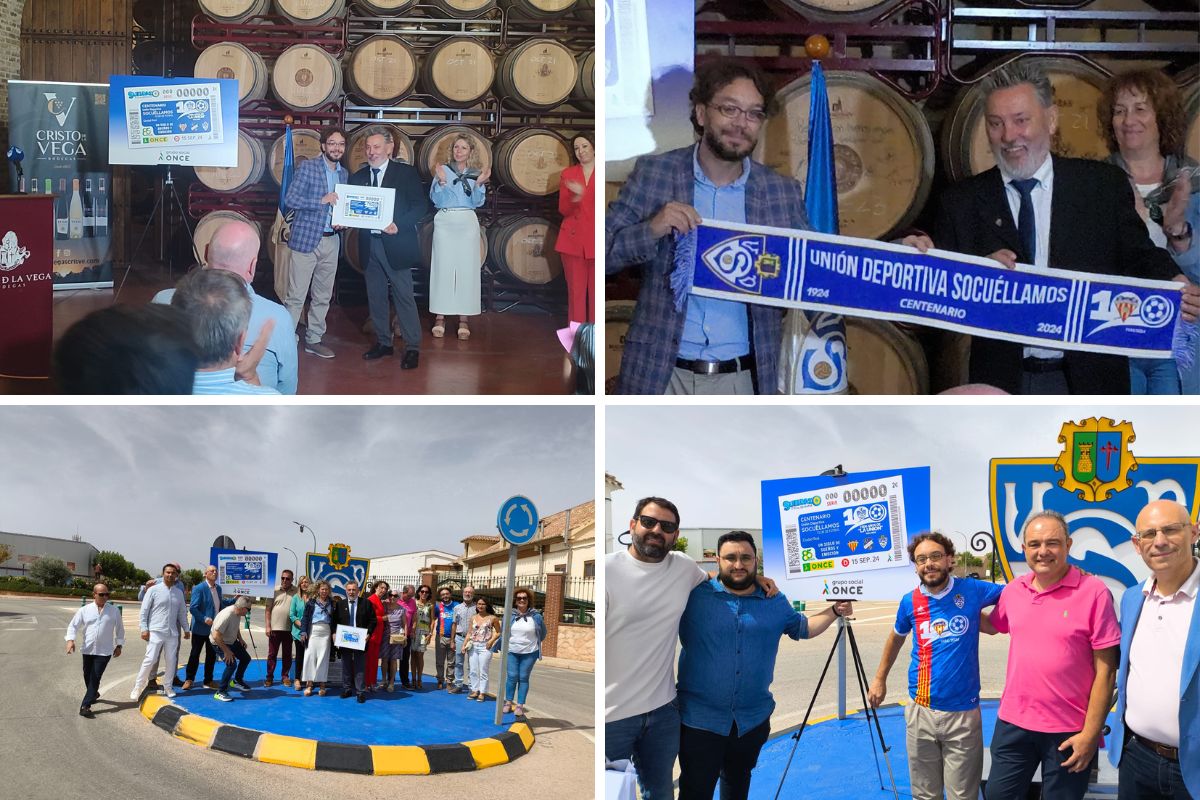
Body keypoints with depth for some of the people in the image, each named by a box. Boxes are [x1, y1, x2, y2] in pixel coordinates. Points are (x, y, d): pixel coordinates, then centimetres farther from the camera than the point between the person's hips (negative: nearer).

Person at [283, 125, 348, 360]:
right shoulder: (307, 167, -5)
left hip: (331, 241, 6)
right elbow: (290, 199, -11)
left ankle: (313, 340, 20)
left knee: (323, 296, 11)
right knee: (296, 296, -6)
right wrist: (322, 201, -18)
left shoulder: (344, 174, 13)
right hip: (306, 238, -6)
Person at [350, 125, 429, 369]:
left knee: (404, 297, -4)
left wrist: (399, 225, -19)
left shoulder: (406, 173, -2)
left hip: (396, 244, -5)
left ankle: (412, 347, 2)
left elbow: (421, 206, -7)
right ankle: (383, 342, 23)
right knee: (375, 297, 11)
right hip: (369, 245, 5)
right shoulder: (358, 177, 11)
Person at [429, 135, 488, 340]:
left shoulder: (476, 173, 8)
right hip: (444, 221, -1)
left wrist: (479, 184, -14)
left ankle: (463, 318, 5)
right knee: (442, 267, -1)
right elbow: (436, 200, -2)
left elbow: (477, 203, 1)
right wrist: (441, 181, -17)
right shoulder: (443, 170, 5)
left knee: (467, 268, 0)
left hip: (467, 222, 1)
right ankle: (440, 316, 5)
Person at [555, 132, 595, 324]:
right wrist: (575, 197, -18)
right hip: (573, 240, 2)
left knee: (596, 292, -3)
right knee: (576, 291, 2)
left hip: (596, 241, -1)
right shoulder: (567, 174, 9)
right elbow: (563, 210, 3)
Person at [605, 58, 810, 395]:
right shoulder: (653, 173, -1)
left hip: (741, 379, 1)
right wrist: (651, 230, -20)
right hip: (661, 375, -1)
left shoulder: (783, 193, 2)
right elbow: (599, 253, -2)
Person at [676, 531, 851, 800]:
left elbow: (803, 628, 20)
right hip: (701, 718, -4)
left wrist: (835, 611, 9)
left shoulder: (775, 602, 7)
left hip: (753, 718, 4)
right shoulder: (693, 596, -5)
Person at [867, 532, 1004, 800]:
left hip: (963, 712, -2)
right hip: (920, 712, 2)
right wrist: (880, 678, 25)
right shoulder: (910, 602, 1)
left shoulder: (972, 591, -6)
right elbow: (896, 637, 21)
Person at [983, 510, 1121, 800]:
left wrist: (1091, 733, -13)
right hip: (1013, 722, 5)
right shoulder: (1012, 590, 4)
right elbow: (993, 625, 25)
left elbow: (1105, 669, -12)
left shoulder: (1094, 592, -13)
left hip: (1069, 731, -5)